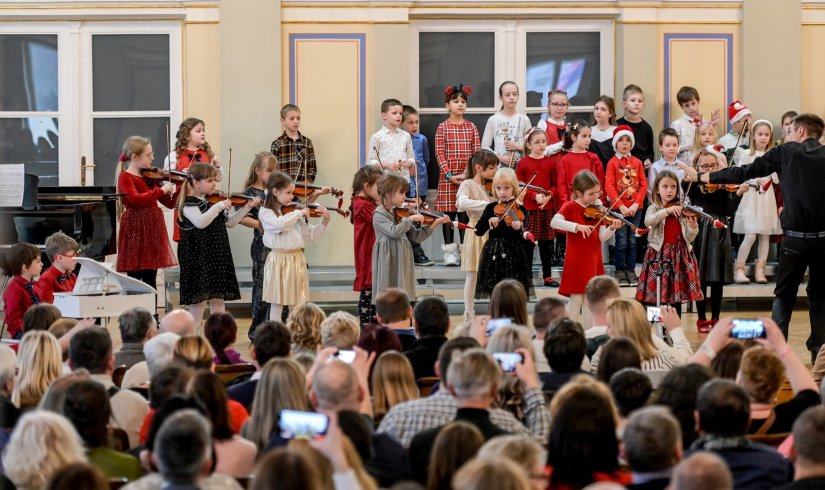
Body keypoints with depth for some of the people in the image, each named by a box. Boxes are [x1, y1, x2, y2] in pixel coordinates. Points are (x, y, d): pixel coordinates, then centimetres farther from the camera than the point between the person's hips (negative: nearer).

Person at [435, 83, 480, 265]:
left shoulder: (471, 127, 7)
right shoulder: (443, 127, 1)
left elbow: (477, 152, 4)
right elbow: (440, 154, -4)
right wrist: (449, 175, -12)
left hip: (468, 177, 2)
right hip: (448, 178, -1)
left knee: (465, 214, 3)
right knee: (448, 214, 2)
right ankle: (449, 251, 7)